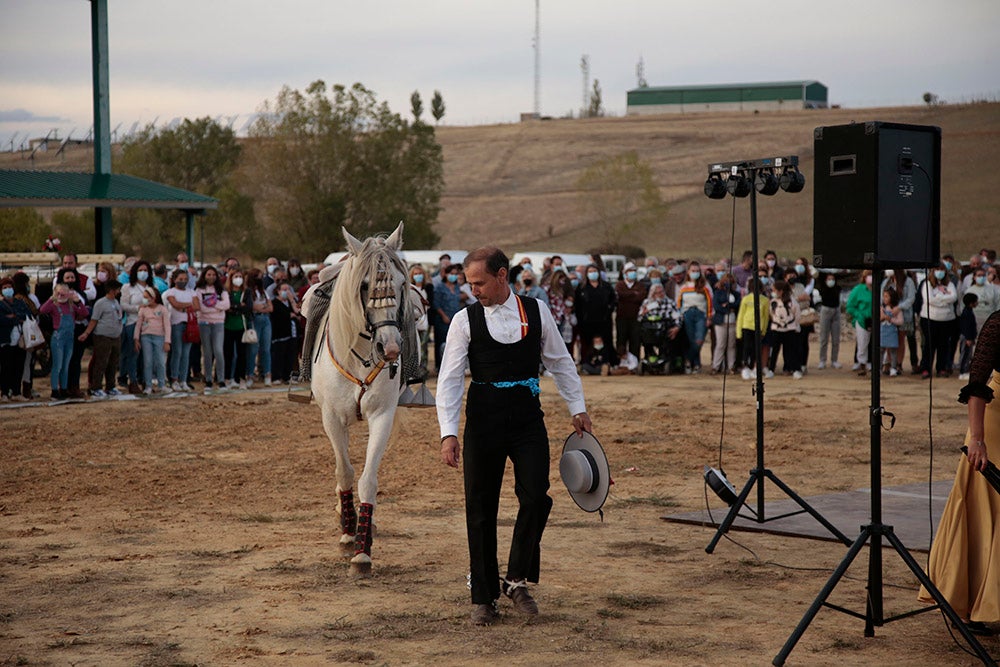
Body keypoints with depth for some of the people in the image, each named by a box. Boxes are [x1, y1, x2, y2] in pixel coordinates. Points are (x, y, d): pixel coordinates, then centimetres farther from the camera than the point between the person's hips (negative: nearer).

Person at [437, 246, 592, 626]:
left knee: (536, 498, -13)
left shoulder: (537, 312, 4)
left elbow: (560, 363, 14)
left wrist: (578, 409, 11)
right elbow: (450, 380, -3)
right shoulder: (465, 320, -1)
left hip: (528, 420, 1)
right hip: (483, 421, -1)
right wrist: (448, 433, -11)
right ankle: (484, 597, 16)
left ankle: (517, 581, 7)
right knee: (481, 510, 3)